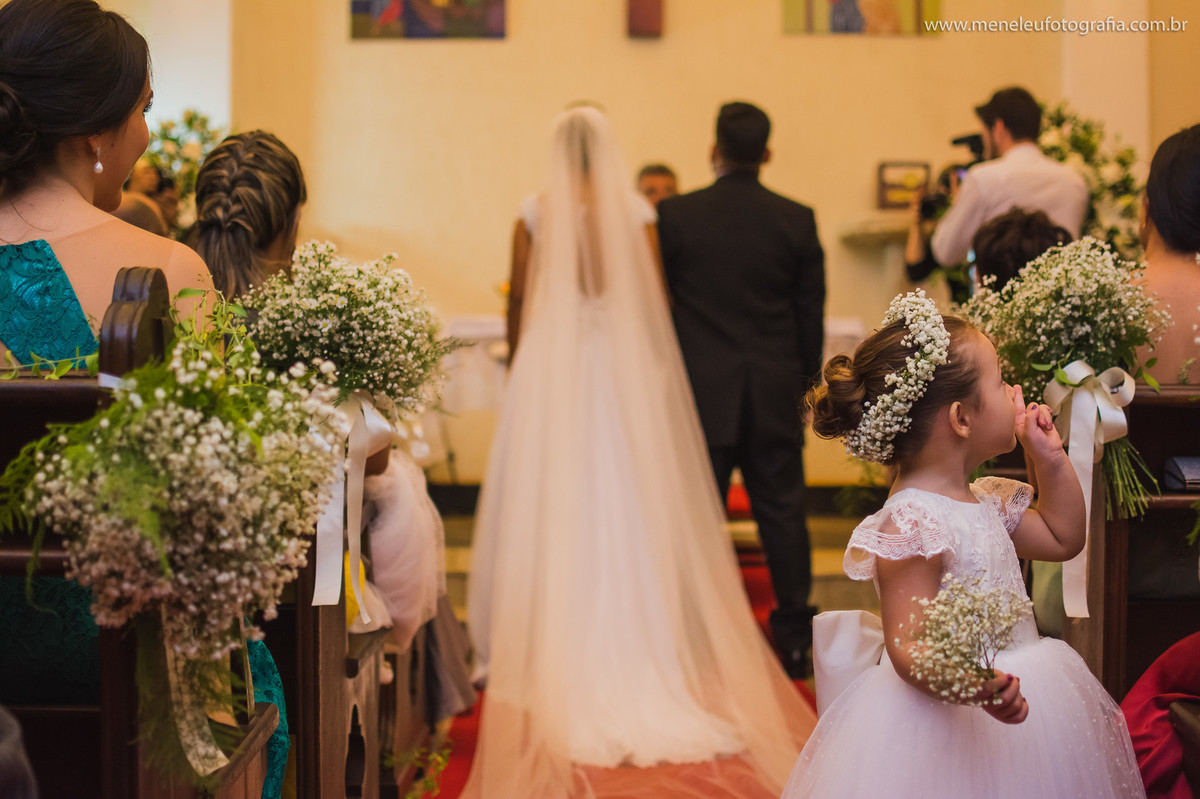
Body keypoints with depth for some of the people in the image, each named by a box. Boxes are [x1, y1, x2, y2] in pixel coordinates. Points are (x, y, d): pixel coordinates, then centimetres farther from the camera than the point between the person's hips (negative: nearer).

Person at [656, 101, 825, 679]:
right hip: (775, 392, 2)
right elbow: (811, 315, 5)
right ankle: (794, 639, 11)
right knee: (782, 510, 7)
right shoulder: (798, 220, 0)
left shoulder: (674, 215, -4)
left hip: (700, 392, -1)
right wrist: (805, 386, 16)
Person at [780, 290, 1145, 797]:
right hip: (942, 725, -9)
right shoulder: (910, 525, -21)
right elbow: (907, 646, -26)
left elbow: (1062, 538, 27)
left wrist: (1049, 460, 15)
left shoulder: (984, 502, 10)